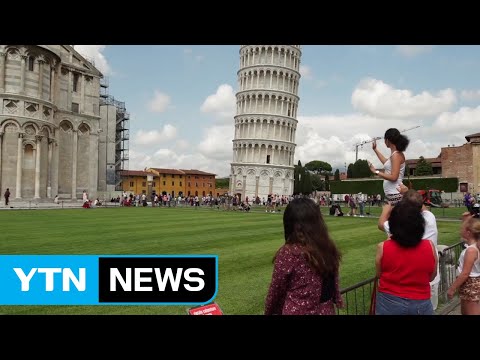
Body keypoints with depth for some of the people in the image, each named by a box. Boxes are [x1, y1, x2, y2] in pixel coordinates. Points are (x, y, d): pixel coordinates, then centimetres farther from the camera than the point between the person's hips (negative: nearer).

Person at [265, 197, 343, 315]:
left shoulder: (288, 253, -22)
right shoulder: (329, 248, -7)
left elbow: (276, 291, -11)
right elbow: (333, 285, 4)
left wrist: (269, 312, 6)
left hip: (297, 311, -5)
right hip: (326, 311, 5)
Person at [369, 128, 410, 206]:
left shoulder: (396, 155, -14)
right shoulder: (395, 154, 14)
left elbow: (393, 177, -21)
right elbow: (386, 163, 36)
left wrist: (376, 171, -16)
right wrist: (375, 149, 40)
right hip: (391, 194, 10)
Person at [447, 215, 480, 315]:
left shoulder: (471, 250, -26)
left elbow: (465, 273, -26)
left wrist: (452, 288, -20)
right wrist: (468, 219, 15)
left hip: (470, 285, -10)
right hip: (472, 284, 10)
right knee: (464, 312, 23)